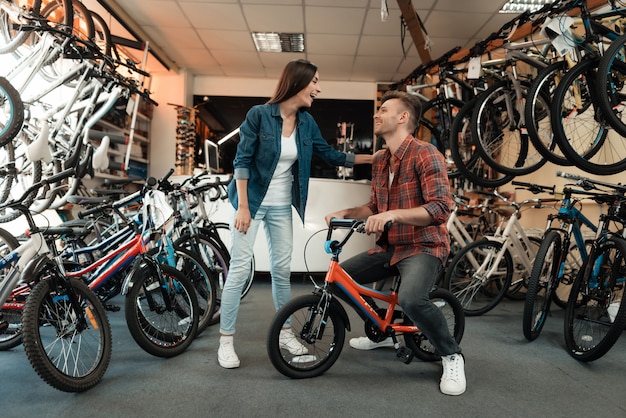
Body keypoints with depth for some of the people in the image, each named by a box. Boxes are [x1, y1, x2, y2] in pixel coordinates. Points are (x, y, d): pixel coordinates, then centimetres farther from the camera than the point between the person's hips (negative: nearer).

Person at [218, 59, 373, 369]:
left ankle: (284, 332, 24)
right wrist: (243, 207, -17)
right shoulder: (259, 114, -13)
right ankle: (226, 340, 7)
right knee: (240, 268, -4)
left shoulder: (306, 122, 2)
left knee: (282, 269, 9)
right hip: (252, 202, -5)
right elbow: (242, 161, -13)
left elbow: (330, 155, 9)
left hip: (281, 206, 5)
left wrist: (373, 158, 6)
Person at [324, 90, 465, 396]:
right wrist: (345, 213, 1)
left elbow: (441, 208, -25)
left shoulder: (425, 154, -15)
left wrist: (393, 214, -36)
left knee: (411, 299, -35)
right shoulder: (379, 161, 9)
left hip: (423, 247, -8)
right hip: (388, 247, 8)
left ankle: (452, 356, -5)